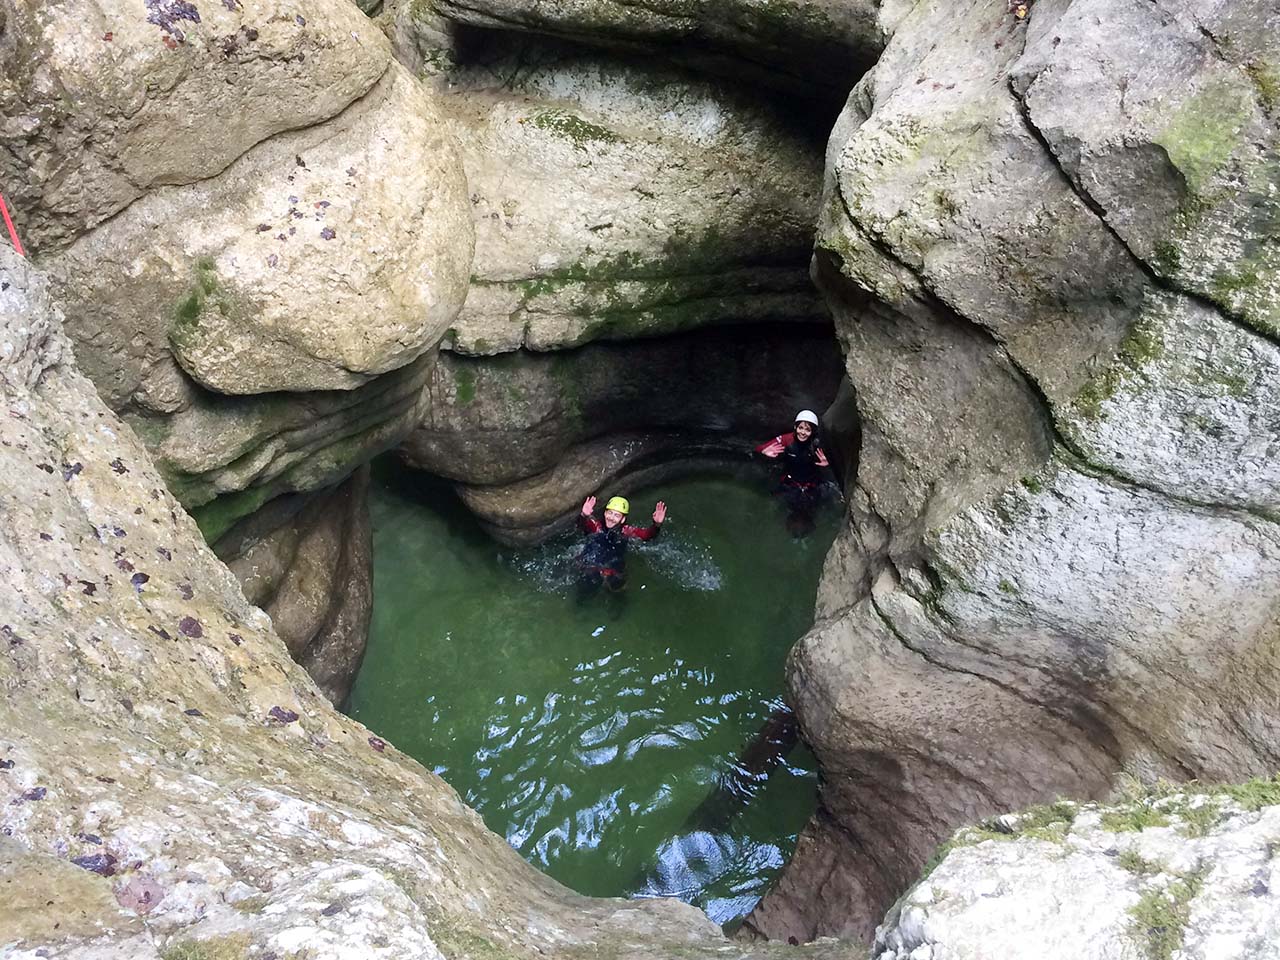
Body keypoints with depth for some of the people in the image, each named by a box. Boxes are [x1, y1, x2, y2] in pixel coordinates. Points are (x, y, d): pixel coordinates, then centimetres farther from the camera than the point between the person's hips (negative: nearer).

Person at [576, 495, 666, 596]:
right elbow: (583, 524, -19)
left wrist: (657, 525, -28)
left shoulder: (625, 531, 8)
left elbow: (647, 534, -5)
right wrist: (584, 516, -44)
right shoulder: (596, 526, 4)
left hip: (613, 570, 1)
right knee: (584, 589, -24)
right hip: (590, 567, -1)